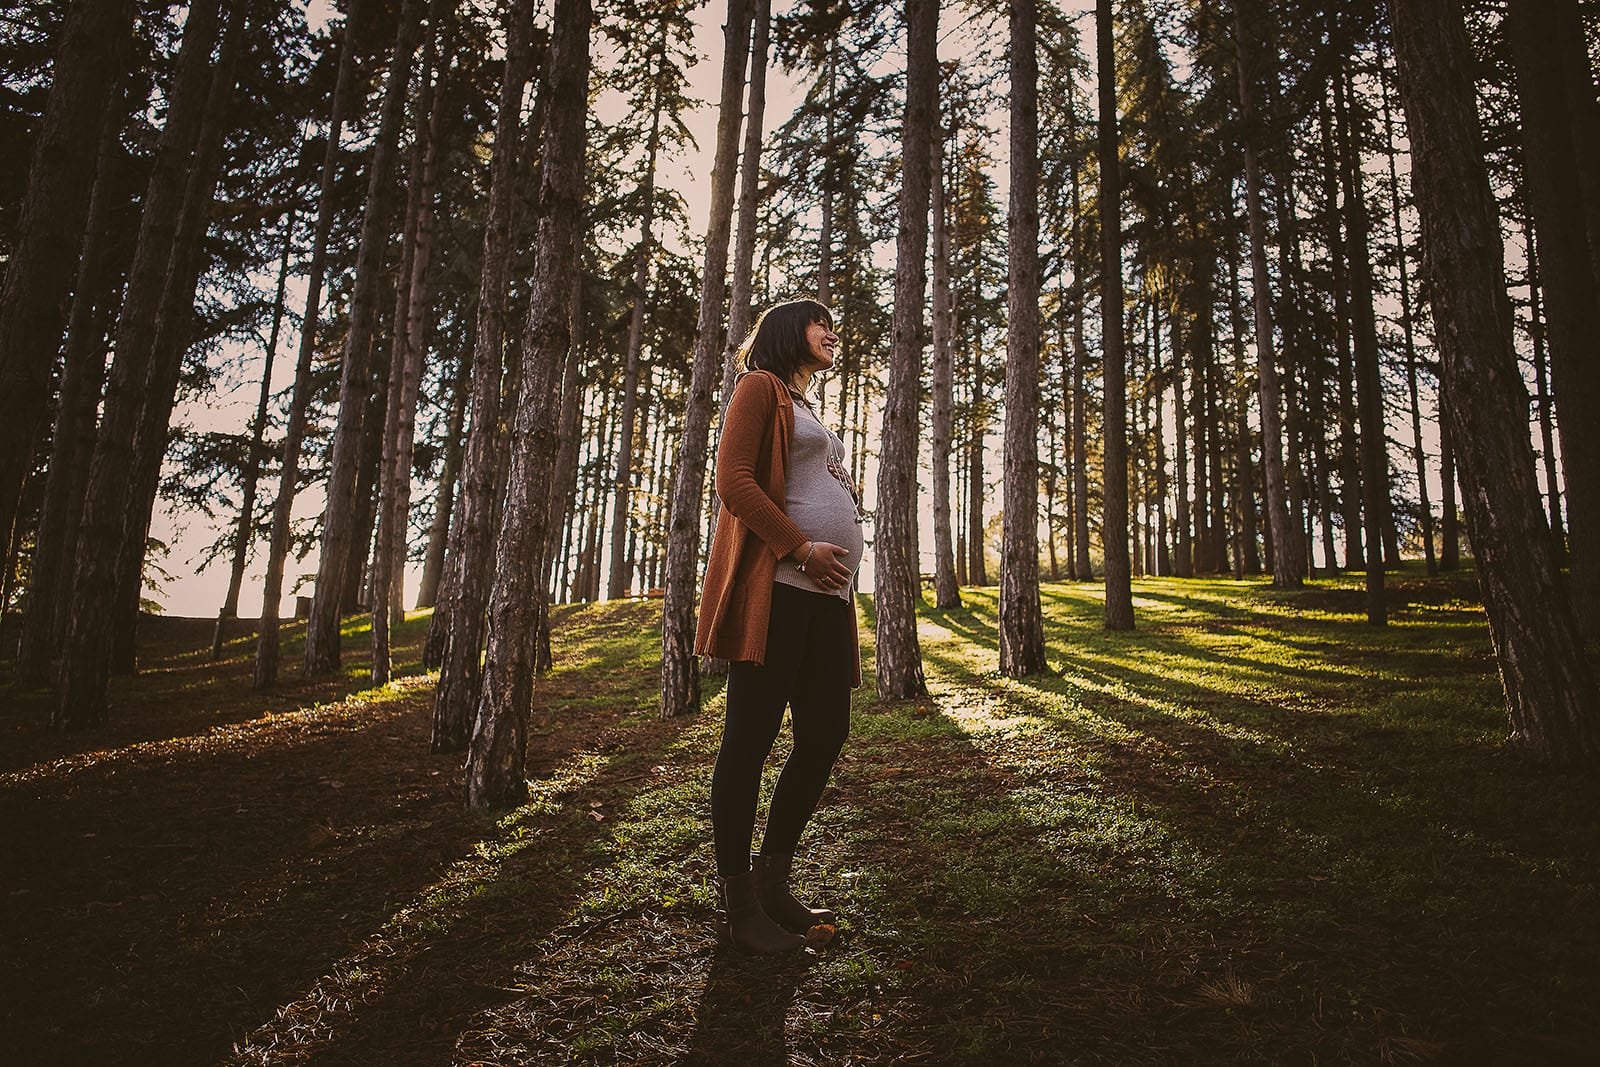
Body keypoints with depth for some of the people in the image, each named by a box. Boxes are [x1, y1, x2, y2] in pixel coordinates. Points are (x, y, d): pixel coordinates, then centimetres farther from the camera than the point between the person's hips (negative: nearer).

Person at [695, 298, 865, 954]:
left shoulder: (808, 413, 31)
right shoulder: (761, 387, 6)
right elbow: (734, 479, -8)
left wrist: (840, 577, 16)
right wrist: (800, 549, -15)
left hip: (826, 593, 9)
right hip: (776, 586, -9)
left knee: (826, 735, 7)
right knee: (751, 738, -5)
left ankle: (773, 882, 20)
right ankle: (739, 906, 5)